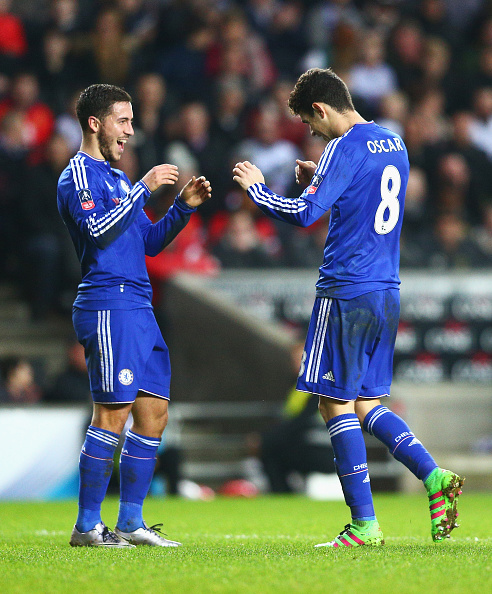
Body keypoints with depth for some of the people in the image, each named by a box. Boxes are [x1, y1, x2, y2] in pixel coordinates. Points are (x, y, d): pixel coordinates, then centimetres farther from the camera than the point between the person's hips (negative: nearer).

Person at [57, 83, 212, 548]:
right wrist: (144, 188, -19)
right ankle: (87, 526, -6)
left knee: (153, 414, 6)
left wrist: (184, 207, 12)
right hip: (109, 306, -9)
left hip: (137, 309, 9)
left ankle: (130, 523, 11)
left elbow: (149, 242, 25)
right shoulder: (78, 175, -5)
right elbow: (97, 230, -21)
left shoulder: (117, 178, 24)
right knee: (113, 415, -11)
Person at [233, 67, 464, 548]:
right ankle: (433, 476, -5)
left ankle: (364, 524, -2)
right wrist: (320, 180, 23)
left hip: (346, 292, -8)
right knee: (366, 404, 15)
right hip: (387, 291, 8)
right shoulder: (394, 144, 13)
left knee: (337, 405, -1)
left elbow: (305, 214, -19)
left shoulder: (345, 148, -14)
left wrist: (257, 189, -4)